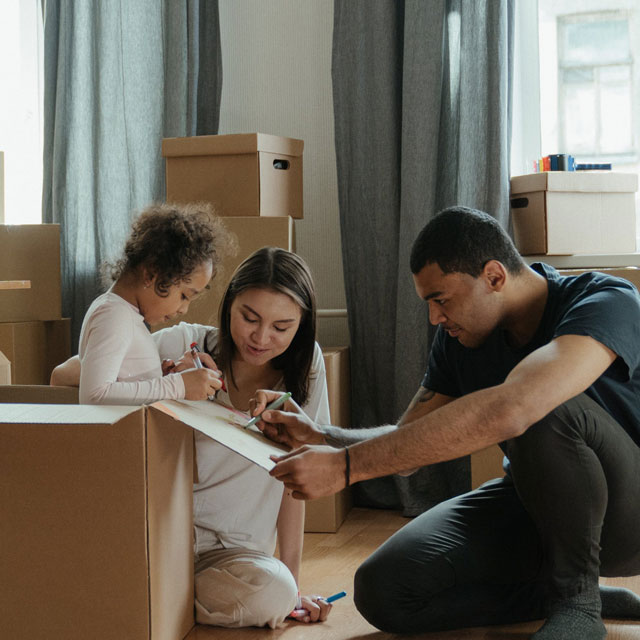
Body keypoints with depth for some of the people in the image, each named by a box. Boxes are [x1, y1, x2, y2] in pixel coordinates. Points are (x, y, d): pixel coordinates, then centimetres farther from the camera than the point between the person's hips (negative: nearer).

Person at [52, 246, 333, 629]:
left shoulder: (304, 364, -1)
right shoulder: (185, 344, -6)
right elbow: (63, 378, -9)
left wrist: (292, 582, -3)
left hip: (231, 550, 2)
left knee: (274, 592, -31)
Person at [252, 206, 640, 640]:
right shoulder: (460, 339, -2)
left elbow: (506, 411, -44)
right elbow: (407, 443, 4)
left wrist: (346, 465, -44)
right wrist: (320, 436, -17)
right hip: (532, 507, 7)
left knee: (550, 411, -37)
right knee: (382, 591, -13)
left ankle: (576, 600, -14)